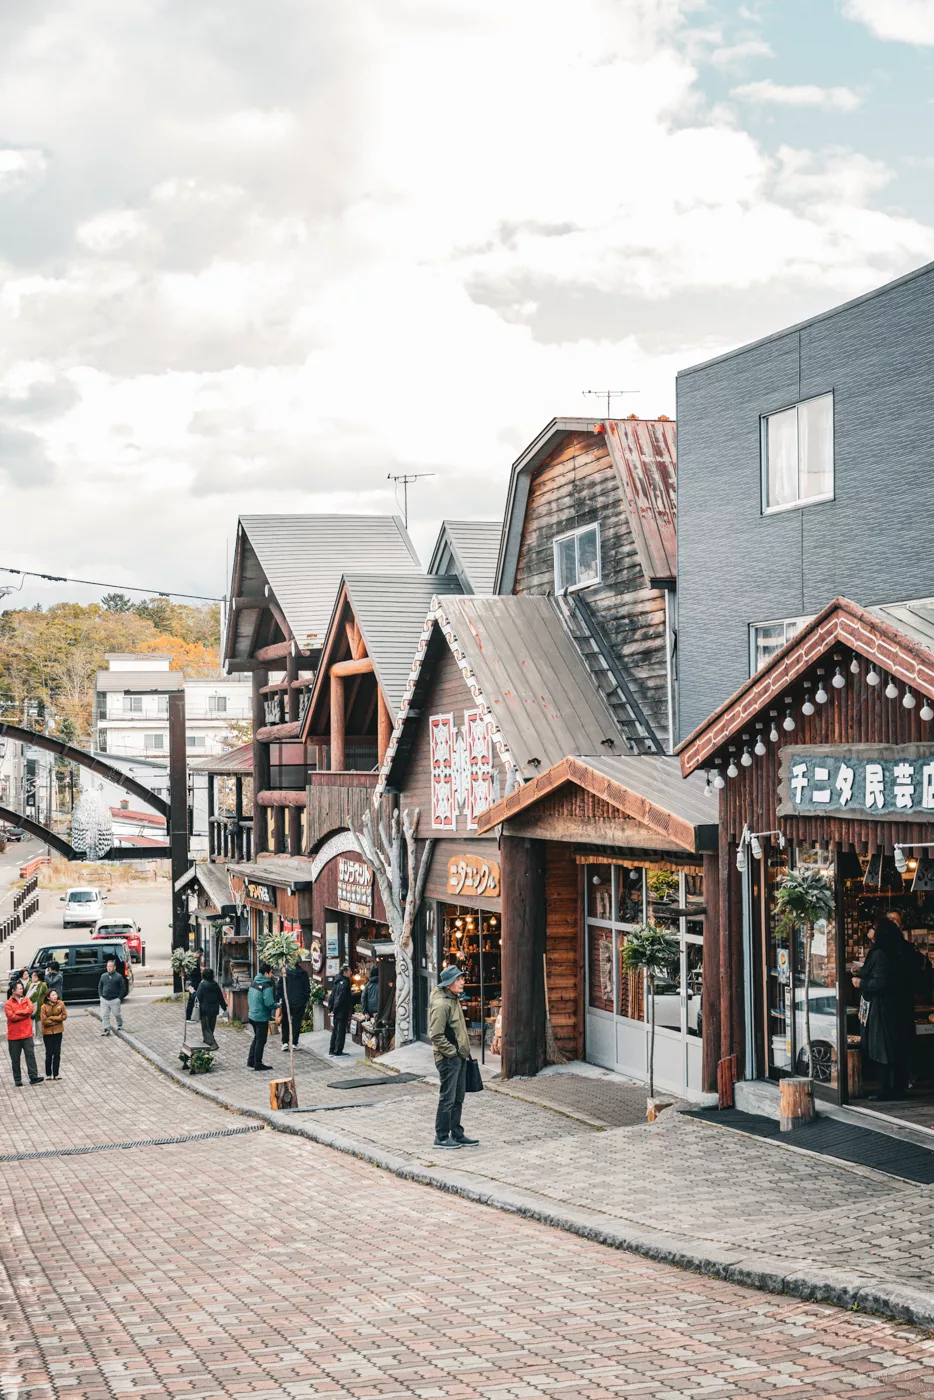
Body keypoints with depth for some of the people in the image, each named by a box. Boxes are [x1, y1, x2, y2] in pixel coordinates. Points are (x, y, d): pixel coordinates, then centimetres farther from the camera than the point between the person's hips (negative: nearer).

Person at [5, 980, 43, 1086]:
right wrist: (25, 1013, -11)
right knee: (15, 1059, 5)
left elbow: (30, 1009, -11)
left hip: (27, 1034, 2)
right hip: (14, 1036, -2)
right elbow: (12, 1017, -17)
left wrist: (18, 1012, -15)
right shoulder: (8, 1004, -3)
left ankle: (33, 1077, -8)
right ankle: (17, 1080, 13)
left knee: (30, 1055, -6)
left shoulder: (26, 1000, 8)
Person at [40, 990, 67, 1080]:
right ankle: (48, 1074, 19)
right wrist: (58, 1019, -15)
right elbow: (44, 1021, -17)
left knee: (57, 1053, 5)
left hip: (58, 1032, 2)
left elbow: (65, 1016, -8)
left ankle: (56, 1074, 15)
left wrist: (52, 1018, -16)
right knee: (49, 1053, 5)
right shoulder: (44, 1007, -14)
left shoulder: (61, 1003, -6)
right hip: (47, 1033, -2)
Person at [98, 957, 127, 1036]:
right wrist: (101, 995, 5)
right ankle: (105, 1030, 3)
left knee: (117, 1014, 11)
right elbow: (100, 986, 18)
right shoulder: (103, 976, 8)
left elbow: (123, 988, -3)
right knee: (104, 1016, -1)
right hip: (104, 1000, 3)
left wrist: (120, 998, -8)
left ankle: (120, 1026, 34)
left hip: (115, 1000, -3)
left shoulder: (118, 976, -4)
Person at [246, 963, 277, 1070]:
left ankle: (250, 1061, 24)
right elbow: (269, 1003, -25)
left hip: (252, 1015, 9)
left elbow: (249, 997, 15)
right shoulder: (267, 986, -20)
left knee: (256, 1038, 21)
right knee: (261, 1041, 3)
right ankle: (258, 1064, 10)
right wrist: (277, 1006, -8)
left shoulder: (253, 982, 6)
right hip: (262, 1018, -9)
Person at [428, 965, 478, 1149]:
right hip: (448, 1058, -10)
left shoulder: (453, 1000, 14)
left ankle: (457, 1135, 23)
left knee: (458, 1099, 15)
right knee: (447, 1099, -3)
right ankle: (441, 1137, 5)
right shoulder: (441, 1004, -18)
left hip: (459, 1057, 10)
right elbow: (436, 1036, -22)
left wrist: (464, 1052, 17)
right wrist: (453, 1052, -18)